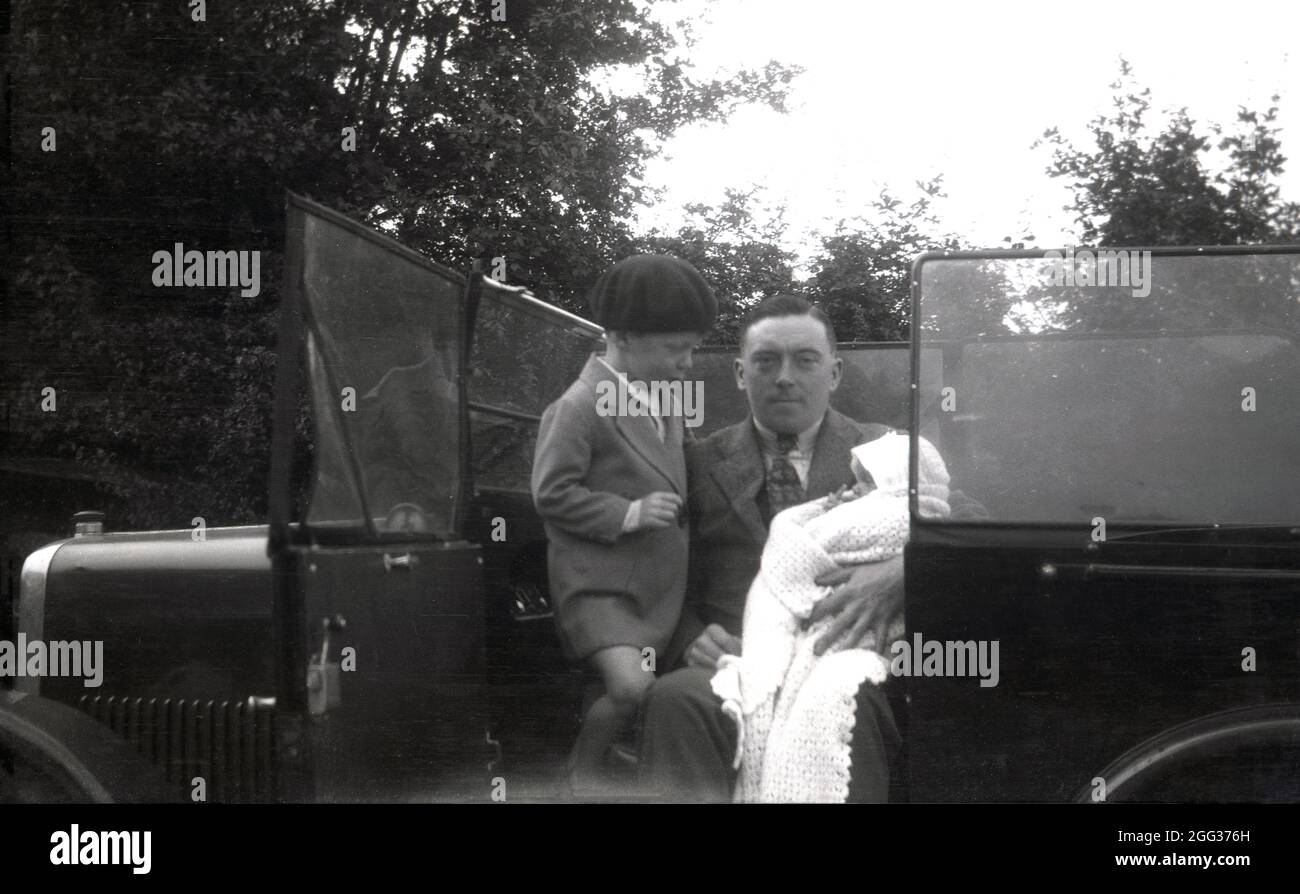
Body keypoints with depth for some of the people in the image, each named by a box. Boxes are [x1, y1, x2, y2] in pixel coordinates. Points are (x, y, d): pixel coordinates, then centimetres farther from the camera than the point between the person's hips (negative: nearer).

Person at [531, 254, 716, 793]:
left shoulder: (666, 402, 12)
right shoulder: (580, 407, -15)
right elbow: (550, 494, -16)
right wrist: (625, 514, -21)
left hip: (659, 585, 8)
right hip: (600, 583, -8)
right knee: (631, 686, -25)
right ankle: (582, 773, 0)